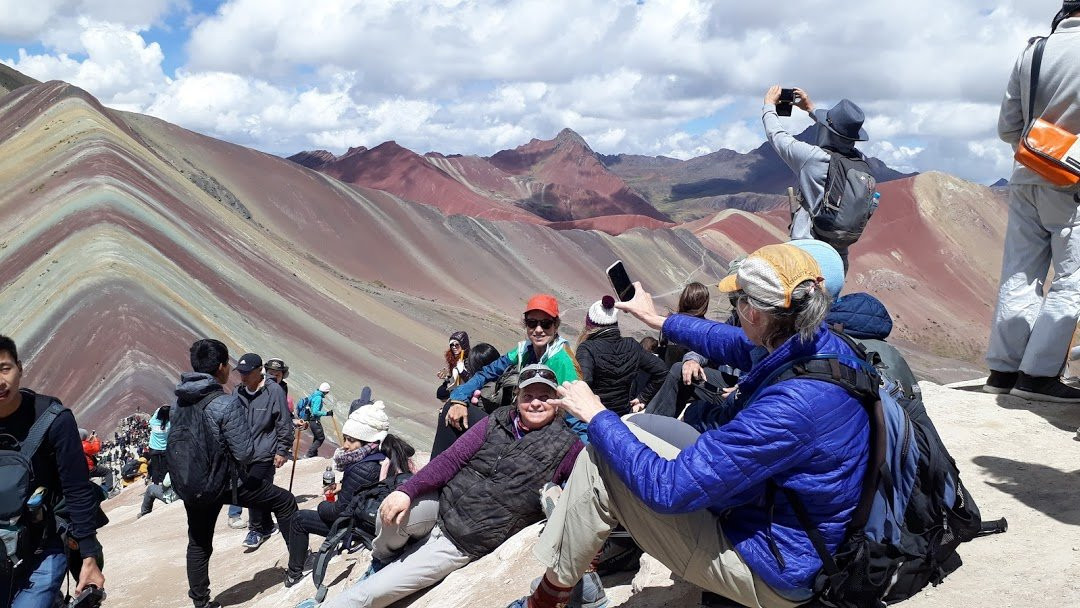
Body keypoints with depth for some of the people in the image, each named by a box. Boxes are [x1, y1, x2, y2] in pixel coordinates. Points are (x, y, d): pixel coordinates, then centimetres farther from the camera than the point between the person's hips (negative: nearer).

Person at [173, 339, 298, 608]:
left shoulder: (179, 402, -1)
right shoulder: (226, 404, -21)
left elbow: (176, 446, 10)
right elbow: (245, 454, -19)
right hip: (226, 483, -6)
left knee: (199, 544, 20)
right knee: (284, 501, 11)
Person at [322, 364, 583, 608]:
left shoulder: (566, 445, -6)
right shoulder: (496, 423, 3)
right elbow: (452, 459, -2)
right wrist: (406, 491, -16)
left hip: (461, 543, -3)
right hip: (441, 504, 3)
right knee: (393, 512, -29)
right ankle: (383, 559, 6)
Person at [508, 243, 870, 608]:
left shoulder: (791, 405, -36)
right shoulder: (824, 343, -10)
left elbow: (668, 488, -30)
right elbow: (735, 345, 13)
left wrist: (596, 416, -16)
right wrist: (657, 320, 25)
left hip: (771, 569, -8)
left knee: (600, 460, -9)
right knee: (637, 425, 14)